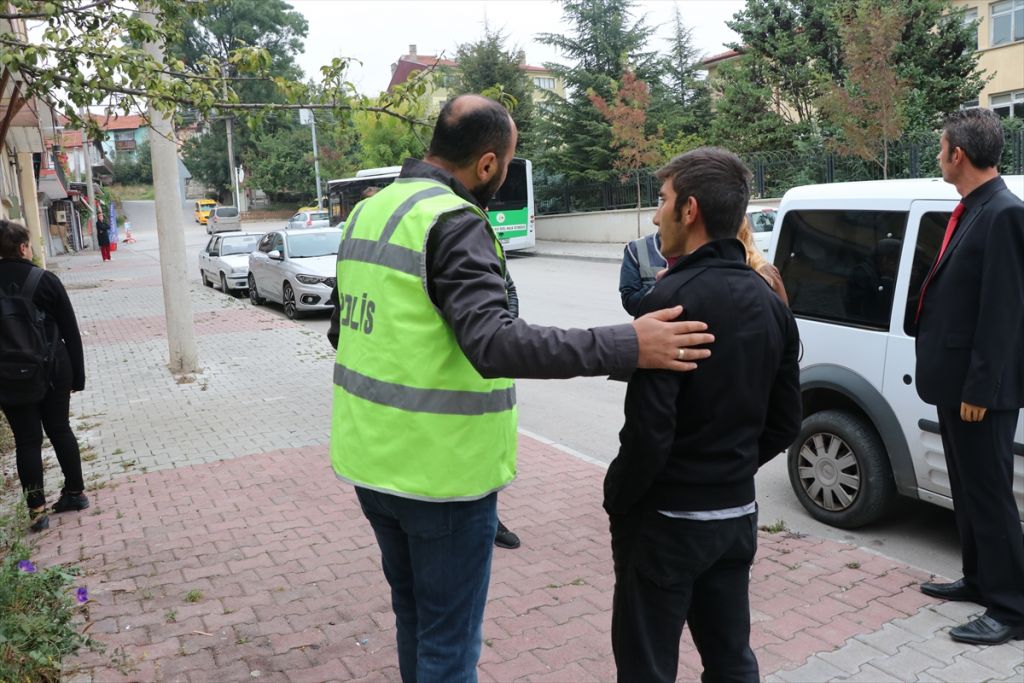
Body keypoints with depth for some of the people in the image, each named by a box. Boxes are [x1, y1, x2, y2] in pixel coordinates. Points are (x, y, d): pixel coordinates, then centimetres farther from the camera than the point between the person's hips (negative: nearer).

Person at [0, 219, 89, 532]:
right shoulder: (46, 280, -8)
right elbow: (71, 331, -5)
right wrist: (78, 375, 4)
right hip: (53, 369, 0)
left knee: (27, 440, 7)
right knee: (60, 430, 15)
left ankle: (36, 509, 8)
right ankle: (75, 492, 24)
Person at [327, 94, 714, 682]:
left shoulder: (367, 212, 8)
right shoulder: (454, 223, -19)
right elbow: (496, 342, -31)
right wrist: (627, 346, -31)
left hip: (372, 461, 8)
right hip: (441, 474, -8)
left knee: (414, 618, 25)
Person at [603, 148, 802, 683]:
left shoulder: (674, 298, -19)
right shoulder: (769, 303, 5)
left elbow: (649, 428, -23)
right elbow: (785, 423, 10)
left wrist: (616, 498, -8)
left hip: (666, 519, -7)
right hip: (738, 513, 8)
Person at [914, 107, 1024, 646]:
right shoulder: (970, 210, 11)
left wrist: (979, 389, -20)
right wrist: (952, 379, 13)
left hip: (979, 388, -9)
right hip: (954, 379, 9)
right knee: (968, 489, 19)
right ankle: (979, 579, 35)